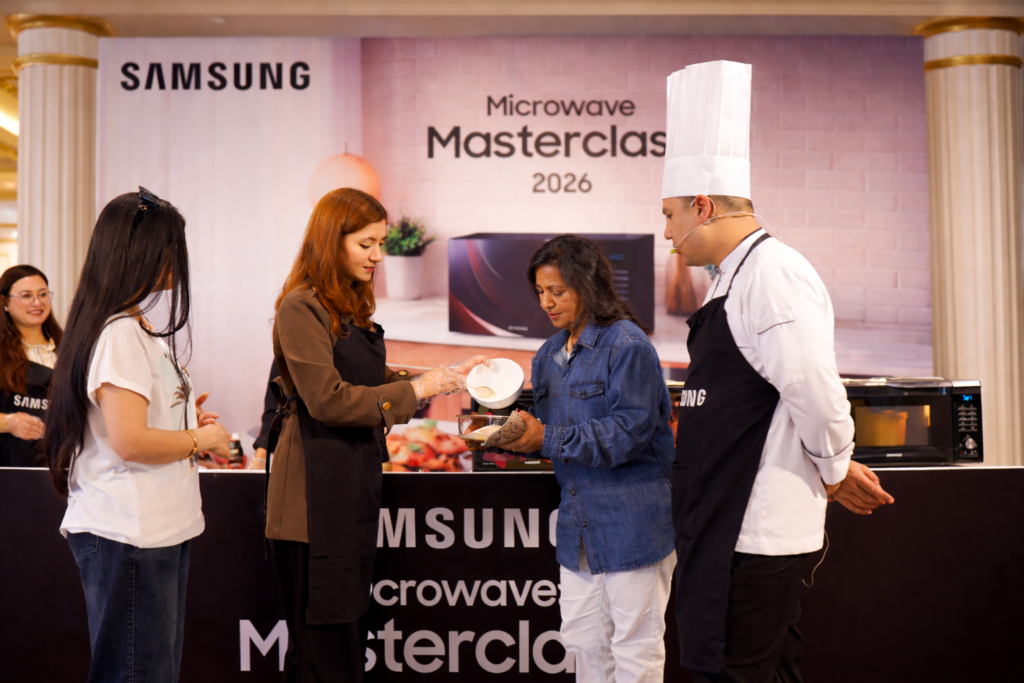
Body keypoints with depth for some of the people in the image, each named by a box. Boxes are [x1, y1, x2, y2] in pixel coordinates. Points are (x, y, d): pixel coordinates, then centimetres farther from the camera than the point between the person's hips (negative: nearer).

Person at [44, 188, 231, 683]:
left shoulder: (140, 330, 16)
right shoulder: (120, 335, -16)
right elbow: (129, 441, -22)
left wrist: (185, 421, 13)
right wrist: (202, 439, -9)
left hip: (159, 530, 10)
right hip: (127, 536, -10)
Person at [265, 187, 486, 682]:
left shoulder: (352, 307, 17)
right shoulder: (302, 308, -12)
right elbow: (327, 400, -19)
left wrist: (444, 378, 12)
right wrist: (414, 390, -15)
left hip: (355, 485, 9)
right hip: (317, 496, -9)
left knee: (349, 627, 14)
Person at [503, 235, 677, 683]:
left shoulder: (627, 344, -14)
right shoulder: (550, 354, 12)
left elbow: (628, 431, -21)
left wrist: (547, 439, -23)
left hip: (631, 519, -8)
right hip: (579, 520, 8)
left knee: (635, 645, 4)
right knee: (582, 638, 15)